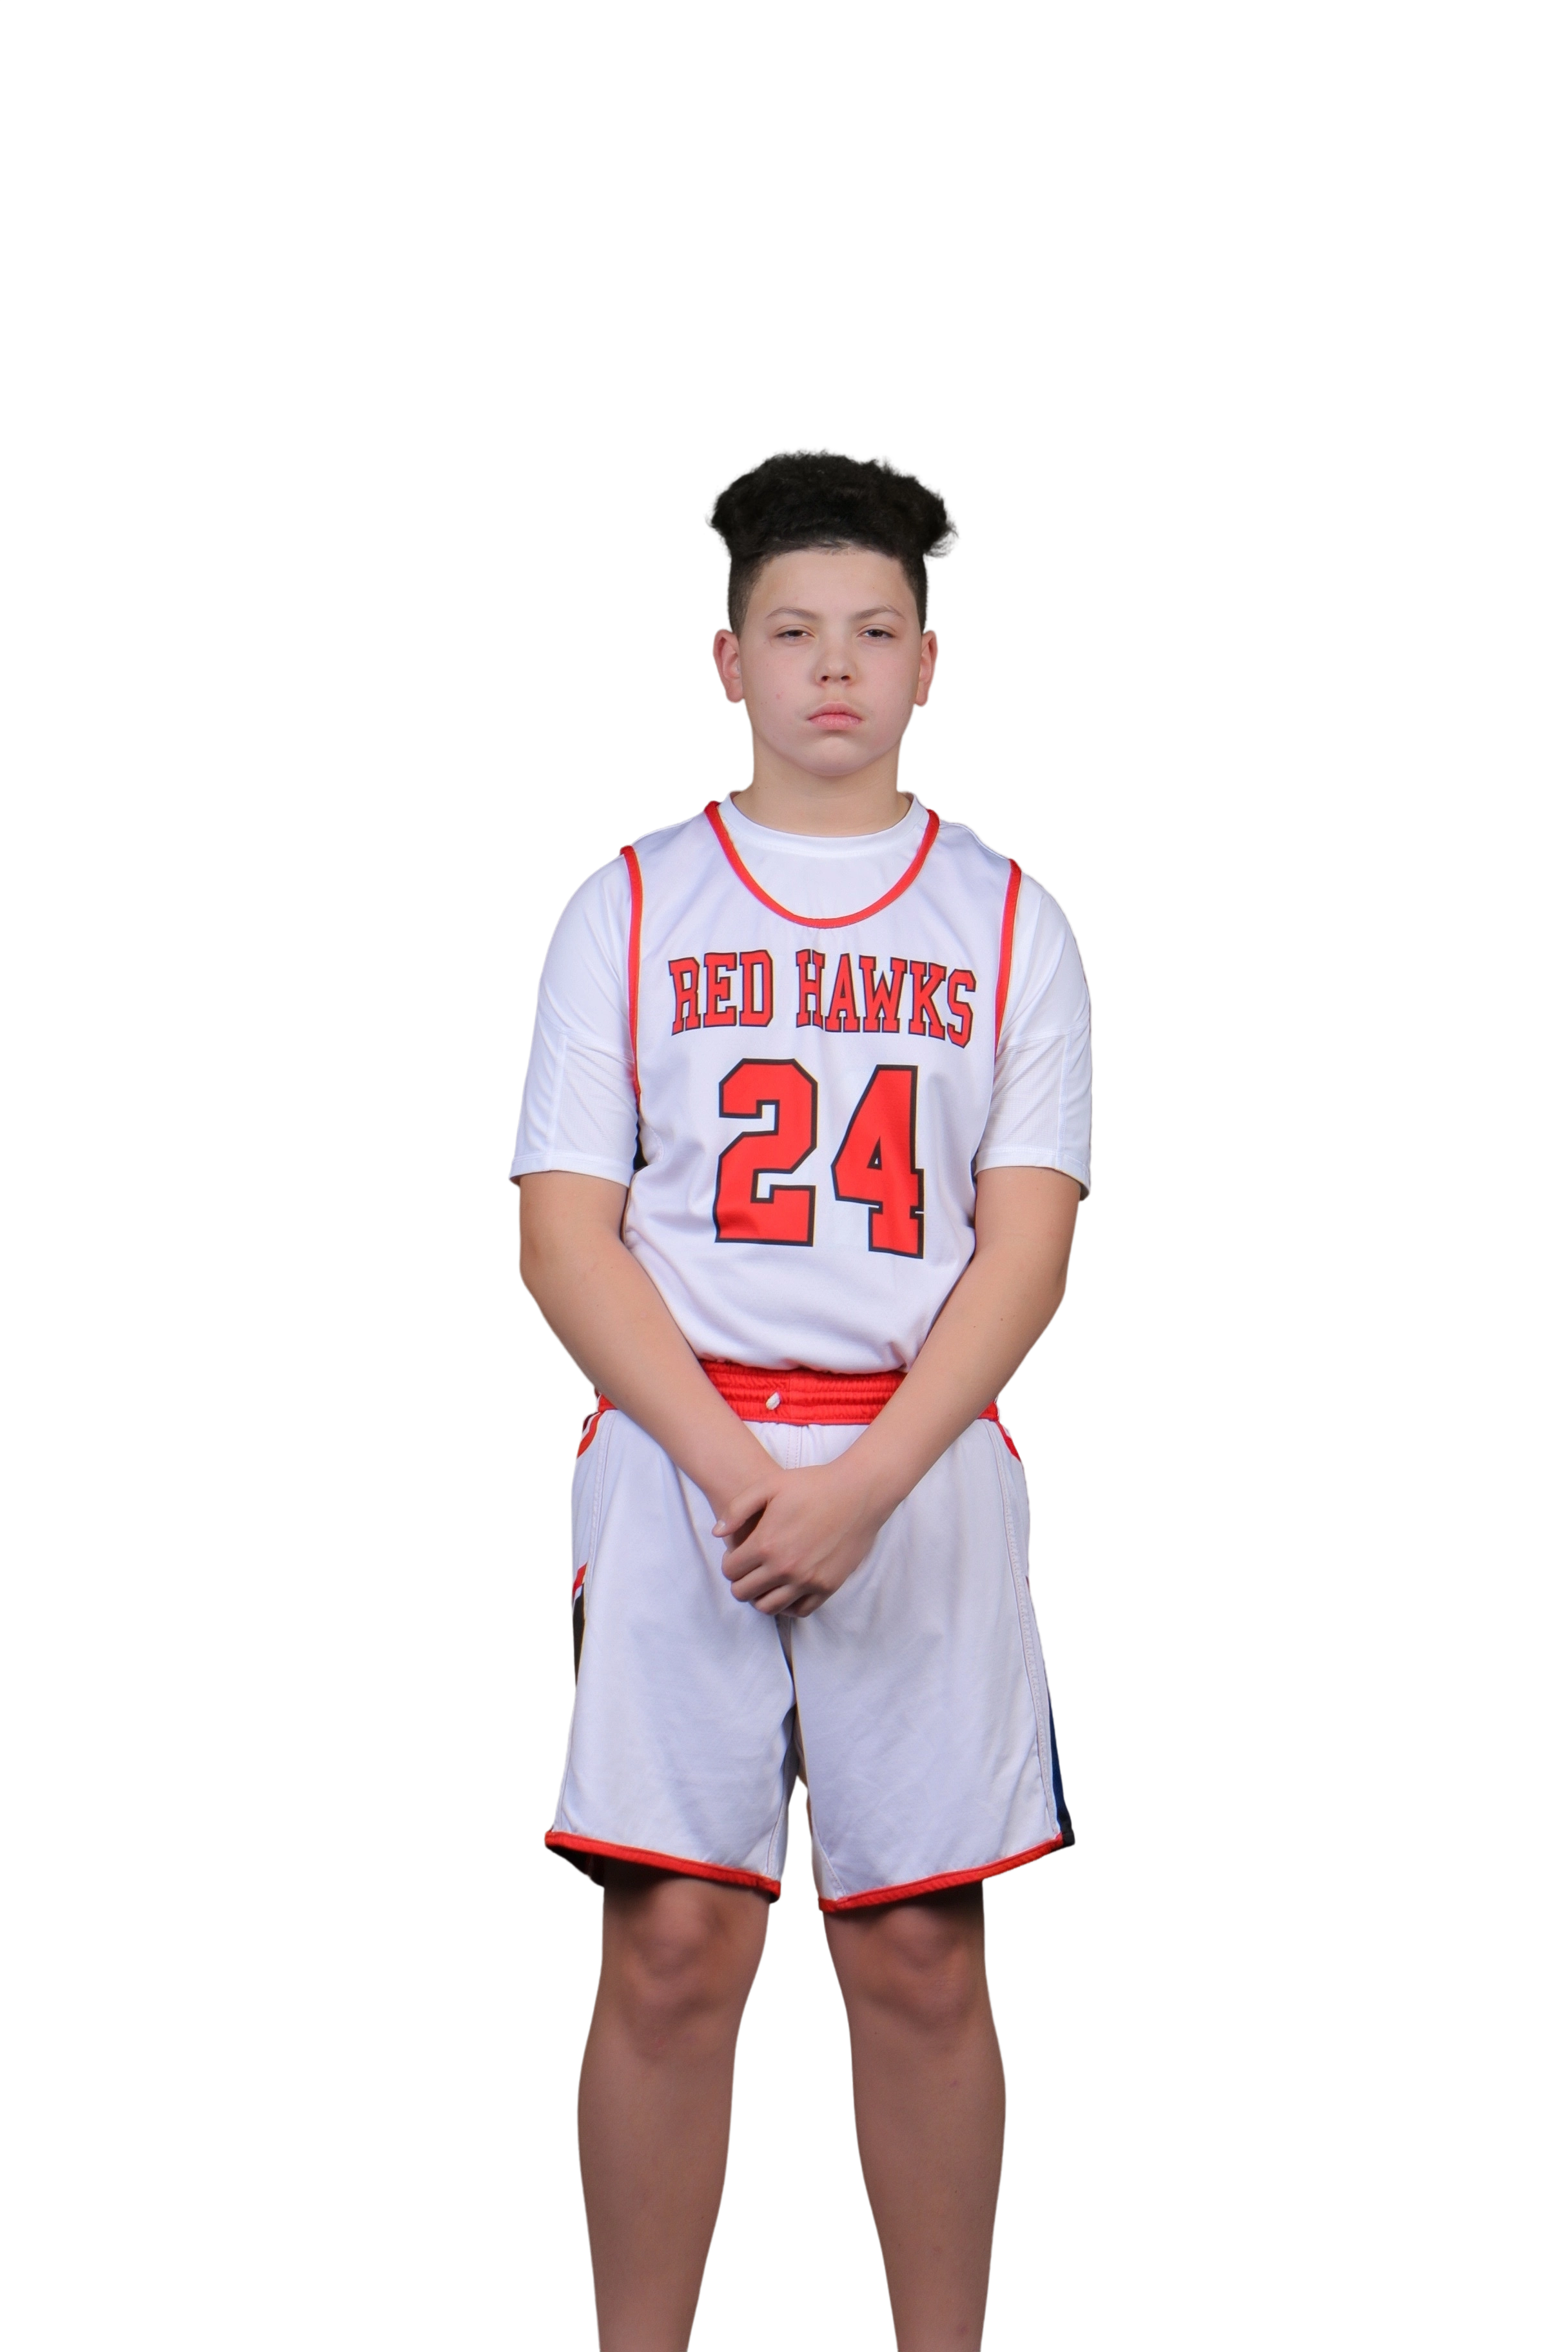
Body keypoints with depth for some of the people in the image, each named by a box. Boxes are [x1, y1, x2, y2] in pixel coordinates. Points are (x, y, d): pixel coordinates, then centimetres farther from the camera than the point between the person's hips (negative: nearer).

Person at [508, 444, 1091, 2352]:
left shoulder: (1005, 919, 10)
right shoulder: (629, 906, 9)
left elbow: (1027, 1244, 1)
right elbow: (562, 1237, 2)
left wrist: (863, 1478, -13)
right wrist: (730, 1465, -11)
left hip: (925, 1463, 1)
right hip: (676, 1451, 0)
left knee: (920, 1960, 2)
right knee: (672, 1954, -3)